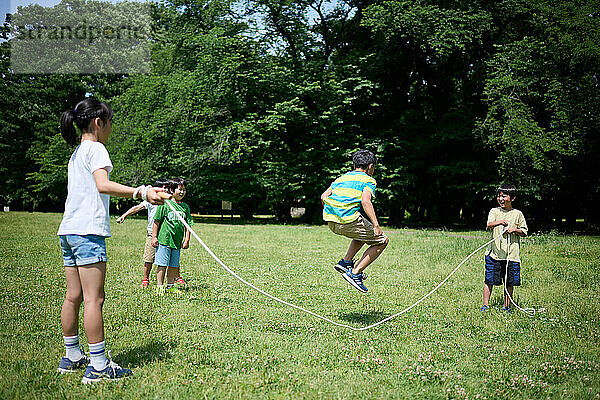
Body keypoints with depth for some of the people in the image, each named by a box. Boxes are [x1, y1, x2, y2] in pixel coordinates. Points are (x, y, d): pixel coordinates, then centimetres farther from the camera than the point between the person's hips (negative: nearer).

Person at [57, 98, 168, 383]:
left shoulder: (75, 153, 22)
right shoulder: (95, 148, -6)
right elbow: (103, 185, -22)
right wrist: (141, 192, -30)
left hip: (68, 231, 9)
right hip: (87, 231, -9)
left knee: (74, 296, 13)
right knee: (94, 298, -9)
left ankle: (72, 357, 21)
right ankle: (98, 366, -7)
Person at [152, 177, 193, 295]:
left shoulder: (185, 207, 9)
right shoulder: (164, 204, -6)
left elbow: (187, 225, 13)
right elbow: (156, 221, -3)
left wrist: (187, 240, 8)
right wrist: (154, 237, -5)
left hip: (177, 242, 5)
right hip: (164, 240, -5)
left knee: (173, 266, 10)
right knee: (162, 265, -1)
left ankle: (170, 286, 20)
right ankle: (160, 287, 7)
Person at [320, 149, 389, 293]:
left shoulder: (342, 178, 24)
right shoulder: (368, 180, 6)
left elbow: (323, 196, 18)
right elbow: (365, 201, -13)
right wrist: (376, 225, -16)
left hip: (331, 221, 8)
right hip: (348, 220, -8)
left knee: (364, 232, 33)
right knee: (382, 241, 8)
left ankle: (346, 261, 17)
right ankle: (355, 273, -1)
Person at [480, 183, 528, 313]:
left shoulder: (517, 214, 6)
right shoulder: (494, 211, 5)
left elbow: (524, 232, 9)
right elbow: (489, 224, -14)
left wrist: (514, 230, -10)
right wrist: (500, 222, -34)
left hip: (511, 254, 0)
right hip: (494, 253, 0)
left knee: (509, 282, 6)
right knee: (489, 280, 1)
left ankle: (506, 306, 18)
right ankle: (486, 304, 12)